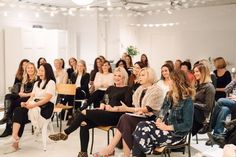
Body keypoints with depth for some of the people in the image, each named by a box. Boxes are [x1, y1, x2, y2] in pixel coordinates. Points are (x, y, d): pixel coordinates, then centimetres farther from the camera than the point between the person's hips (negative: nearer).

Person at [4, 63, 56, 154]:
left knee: (19, 113, -26)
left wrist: (34, 105, -26)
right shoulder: (37, 83, 25)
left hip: (46, 107, -7)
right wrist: (26, 103, -7)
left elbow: (47, 99, -14)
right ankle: (15, 141, -29)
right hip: (34, 105, 7)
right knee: (18, 111, -24)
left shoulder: (51, 82, -1)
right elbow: (32, 96, 15)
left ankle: (15, 140, -24)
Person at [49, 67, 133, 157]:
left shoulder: (127, 89, 2)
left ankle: (65, 133, -8)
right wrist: (101, 106, -1)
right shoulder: (111, 88, 23)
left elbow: (127, 106, -10)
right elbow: (103, 100, 20)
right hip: (105, 114, 7)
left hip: (115, 116, -7)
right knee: (84, 124, -20)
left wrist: (113, 109, -18)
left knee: (84, 113, -21)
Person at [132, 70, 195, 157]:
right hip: (163, 124, 8)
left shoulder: (187, 100, -17)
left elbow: (187, 125, -18)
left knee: (145, 136, -24)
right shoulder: (169, 94, 7)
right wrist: (159, 119, -5)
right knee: (141, 126, -18)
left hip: (176, 132, -8)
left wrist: (167, 127, -19)